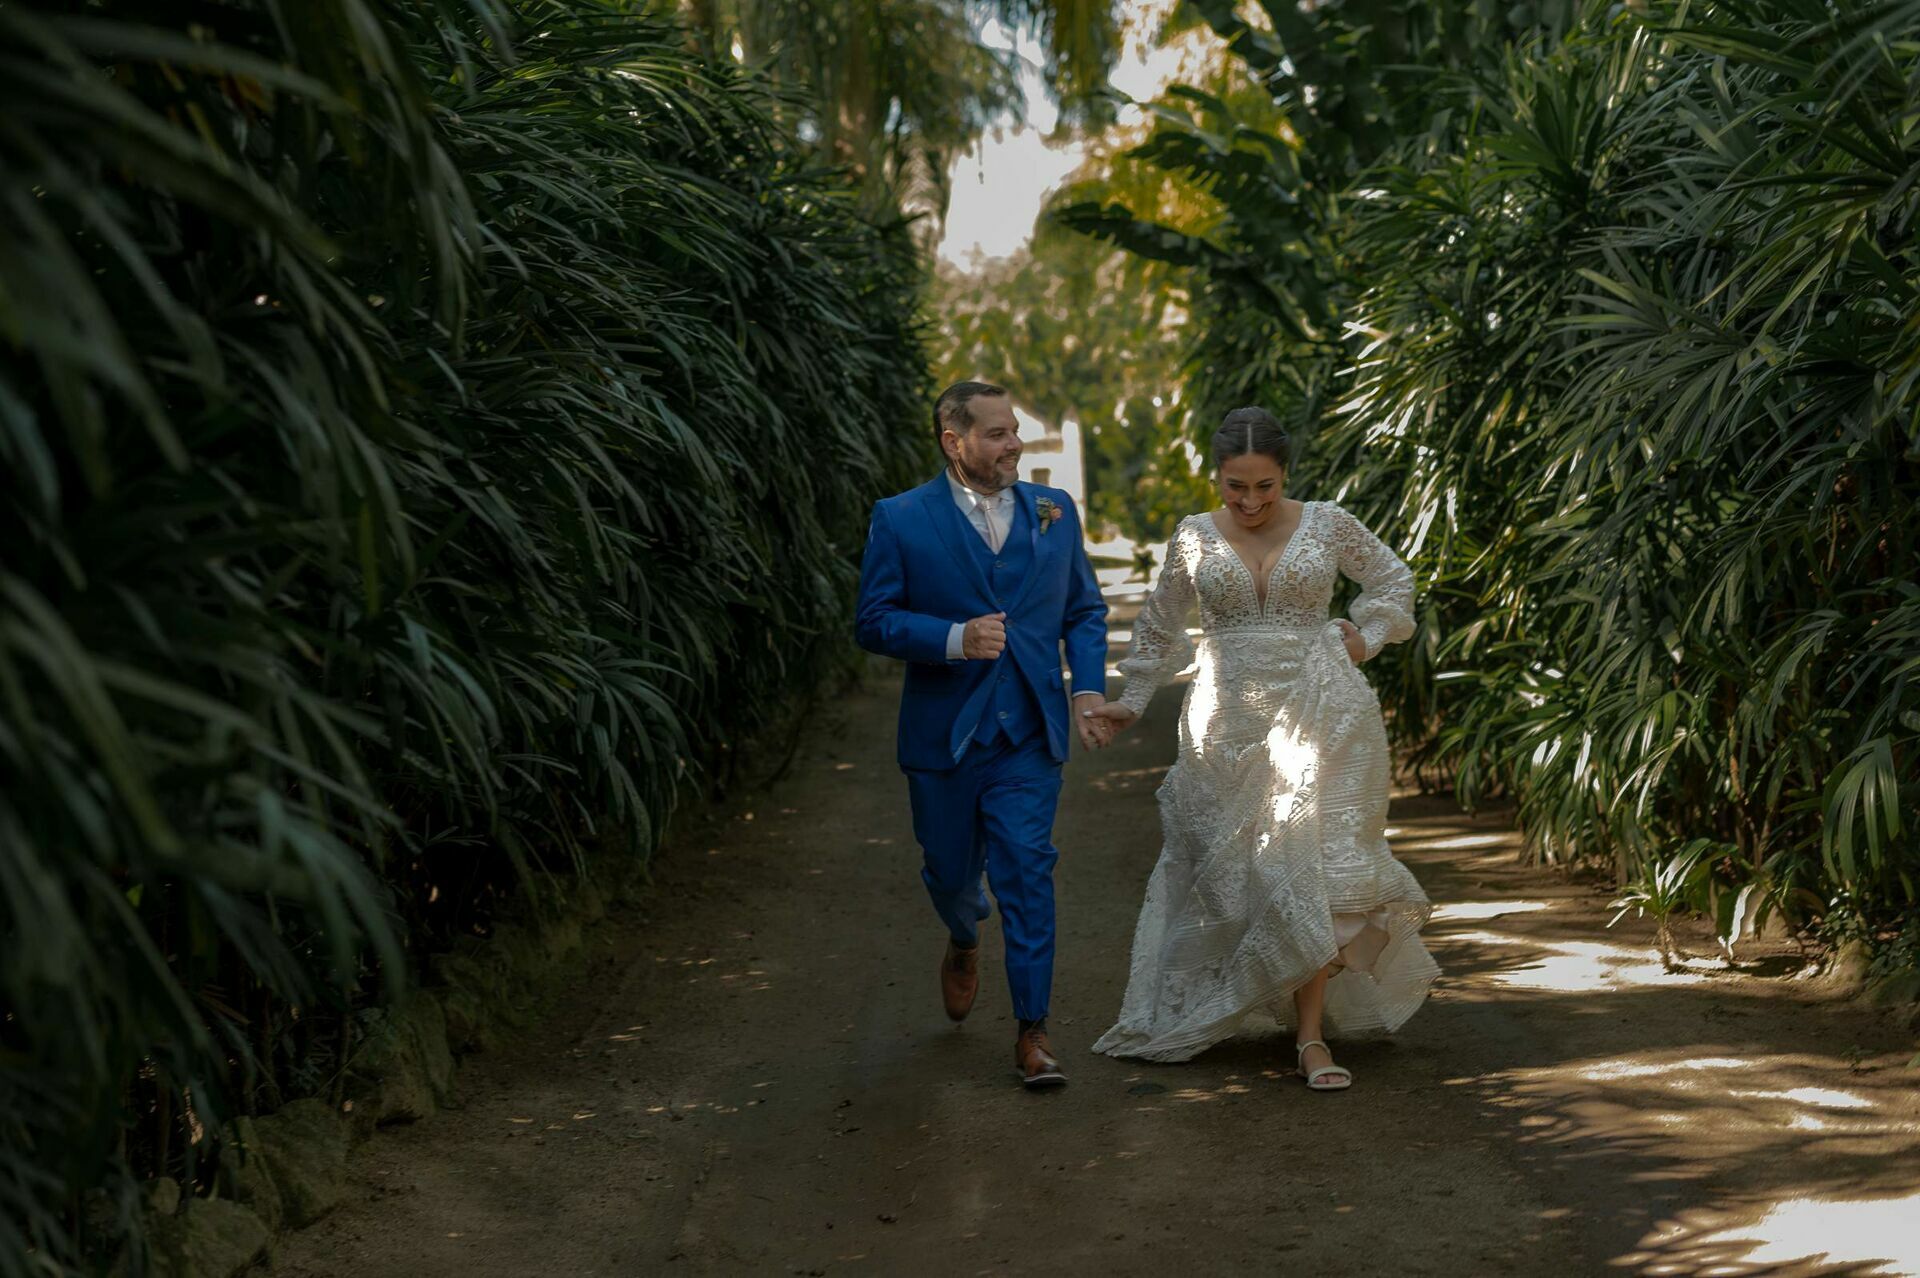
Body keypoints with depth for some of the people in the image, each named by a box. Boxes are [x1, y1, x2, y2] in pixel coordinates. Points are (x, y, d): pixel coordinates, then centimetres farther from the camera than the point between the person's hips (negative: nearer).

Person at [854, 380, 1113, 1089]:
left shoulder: (1054, 510, 5)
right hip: (942, 734, -1)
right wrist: (955, 639, -21)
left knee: (1027, 872, -8)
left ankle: (1032, 1031, -2)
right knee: (949, 870, 13)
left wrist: (1089, 690, -2)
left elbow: (1085, 610, 13)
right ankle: (963, 940, 49)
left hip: (1028, 736, 1)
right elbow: (873, 621, -7)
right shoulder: (901, 519, -5)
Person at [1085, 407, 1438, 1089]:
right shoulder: (1194, 537, 4)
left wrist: (1366, 637, 5)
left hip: (1318, 713, -1)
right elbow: (1161, 624, 19)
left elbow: (1392, 579, 18)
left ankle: (1311, 1037, -2)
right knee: (1226, 868, 4)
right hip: (1229, 720, 1)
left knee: (1310, 865, -6)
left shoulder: (1328, 524, 1)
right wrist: (1132, 700, 23)